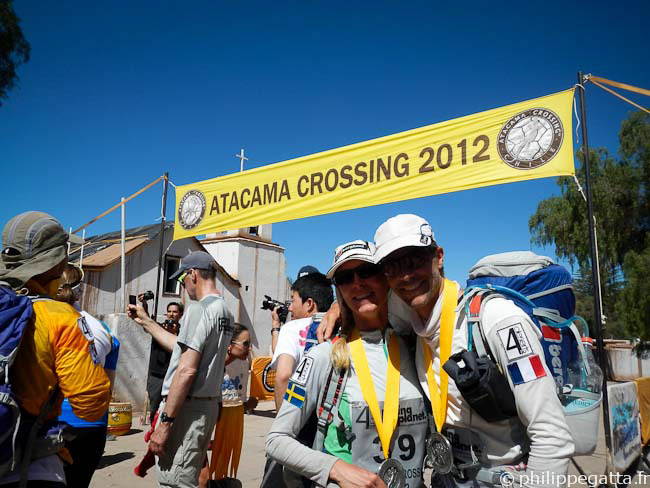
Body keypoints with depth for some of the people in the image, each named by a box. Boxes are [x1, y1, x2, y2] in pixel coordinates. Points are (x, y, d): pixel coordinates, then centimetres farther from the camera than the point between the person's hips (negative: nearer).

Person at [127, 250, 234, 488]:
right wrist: (146, 322, 28)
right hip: (210, 405, 9)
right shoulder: (226, 312, 12)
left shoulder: (199, 309, -15)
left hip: (187, 408, -9)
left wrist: (164, 423, -18)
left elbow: (187, 370, -21)